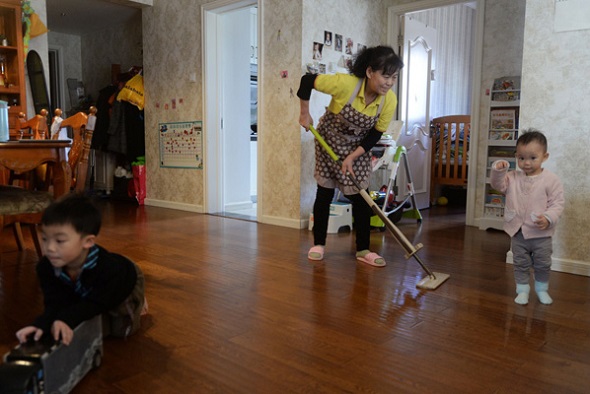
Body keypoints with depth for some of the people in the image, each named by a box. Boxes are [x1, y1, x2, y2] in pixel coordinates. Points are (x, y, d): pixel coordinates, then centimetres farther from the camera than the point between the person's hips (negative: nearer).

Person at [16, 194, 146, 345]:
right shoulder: (45, 267, -34)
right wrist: (41, 324, -55)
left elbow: (94, 303, -41)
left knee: (121, 328, 0)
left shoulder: (108, 267, -49)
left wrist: (67, 319, -58)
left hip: (125, 281, -4)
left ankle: (135, 302, 28)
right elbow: (56, 303, -34)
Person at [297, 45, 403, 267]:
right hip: (329, 141, -2)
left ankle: (363, 250, 12)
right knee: (325, 193, 2)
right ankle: (318, 244, 18)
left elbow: (375, 135, -11)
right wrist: (305, 114, -15)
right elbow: (307, 80, -22)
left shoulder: (389, 100, -21)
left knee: (360, 197, -1)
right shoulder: (346, 84, -32)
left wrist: (352, 157, -18)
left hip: (359, 148, 3)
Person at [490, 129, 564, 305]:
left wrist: (548, 218, -27)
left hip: (540, 233, -2)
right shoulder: (513, 178, -1)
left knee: (543, 264, 15)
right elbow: (498, 183, -2)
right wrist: (498, 170, -20)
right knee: (521, 264, 13)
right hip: (518, 232, 2)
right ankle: (522, 289, 28)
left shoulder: (551, 180, -11)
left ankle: (542, 289, 36)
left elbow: (557, 203, -11)